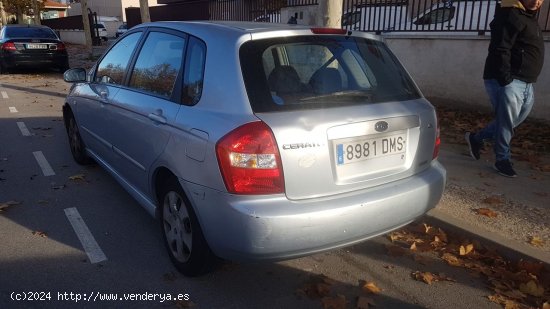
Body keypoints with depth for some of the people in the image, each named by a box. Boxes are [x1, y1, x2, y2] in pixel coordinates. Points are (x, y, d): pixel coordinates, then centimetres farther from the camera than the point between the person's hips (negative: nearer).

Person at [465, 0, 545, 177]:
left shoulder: (529, 17, 19)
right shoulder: (510, 15, -13)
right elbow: (500, 51, -22)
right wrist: (506, 80, -25)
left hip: (525, 84, 10)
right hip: (507, 82, -10)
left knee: (512, 121, 15)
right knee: (506, 122, 0)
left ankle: (476, 138, 29)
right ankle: (503, 160, 15)